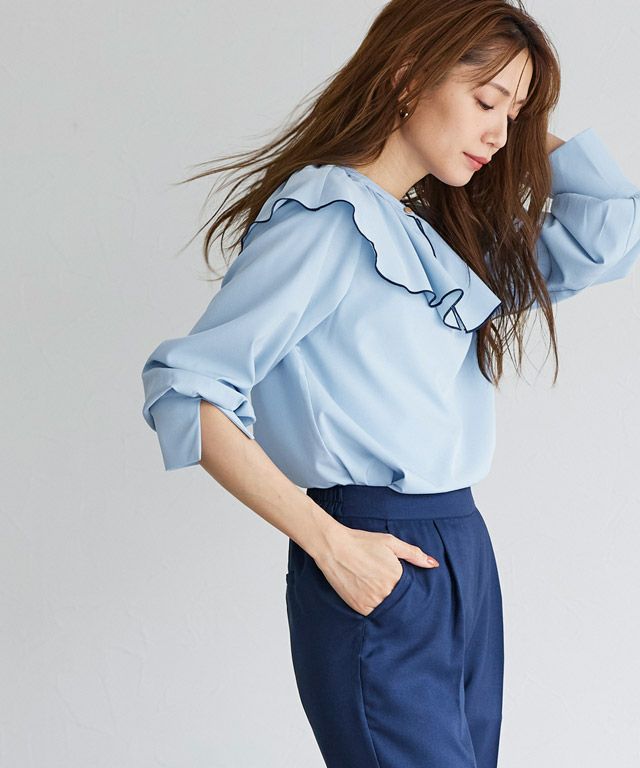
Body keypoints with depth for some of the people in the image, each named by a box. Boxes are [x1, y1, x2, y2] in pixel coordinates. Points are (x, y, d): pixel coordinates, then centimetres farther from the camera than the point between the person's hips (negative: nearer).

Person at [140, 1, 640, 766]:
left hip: (465, 554, 8)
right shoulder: (324, 217, -10)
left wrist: (529, 127, 10)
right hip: (375, 569, -8)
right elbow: (187, 390, -16)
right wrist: (329, 543, -18)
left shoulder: (446, 235, 15)